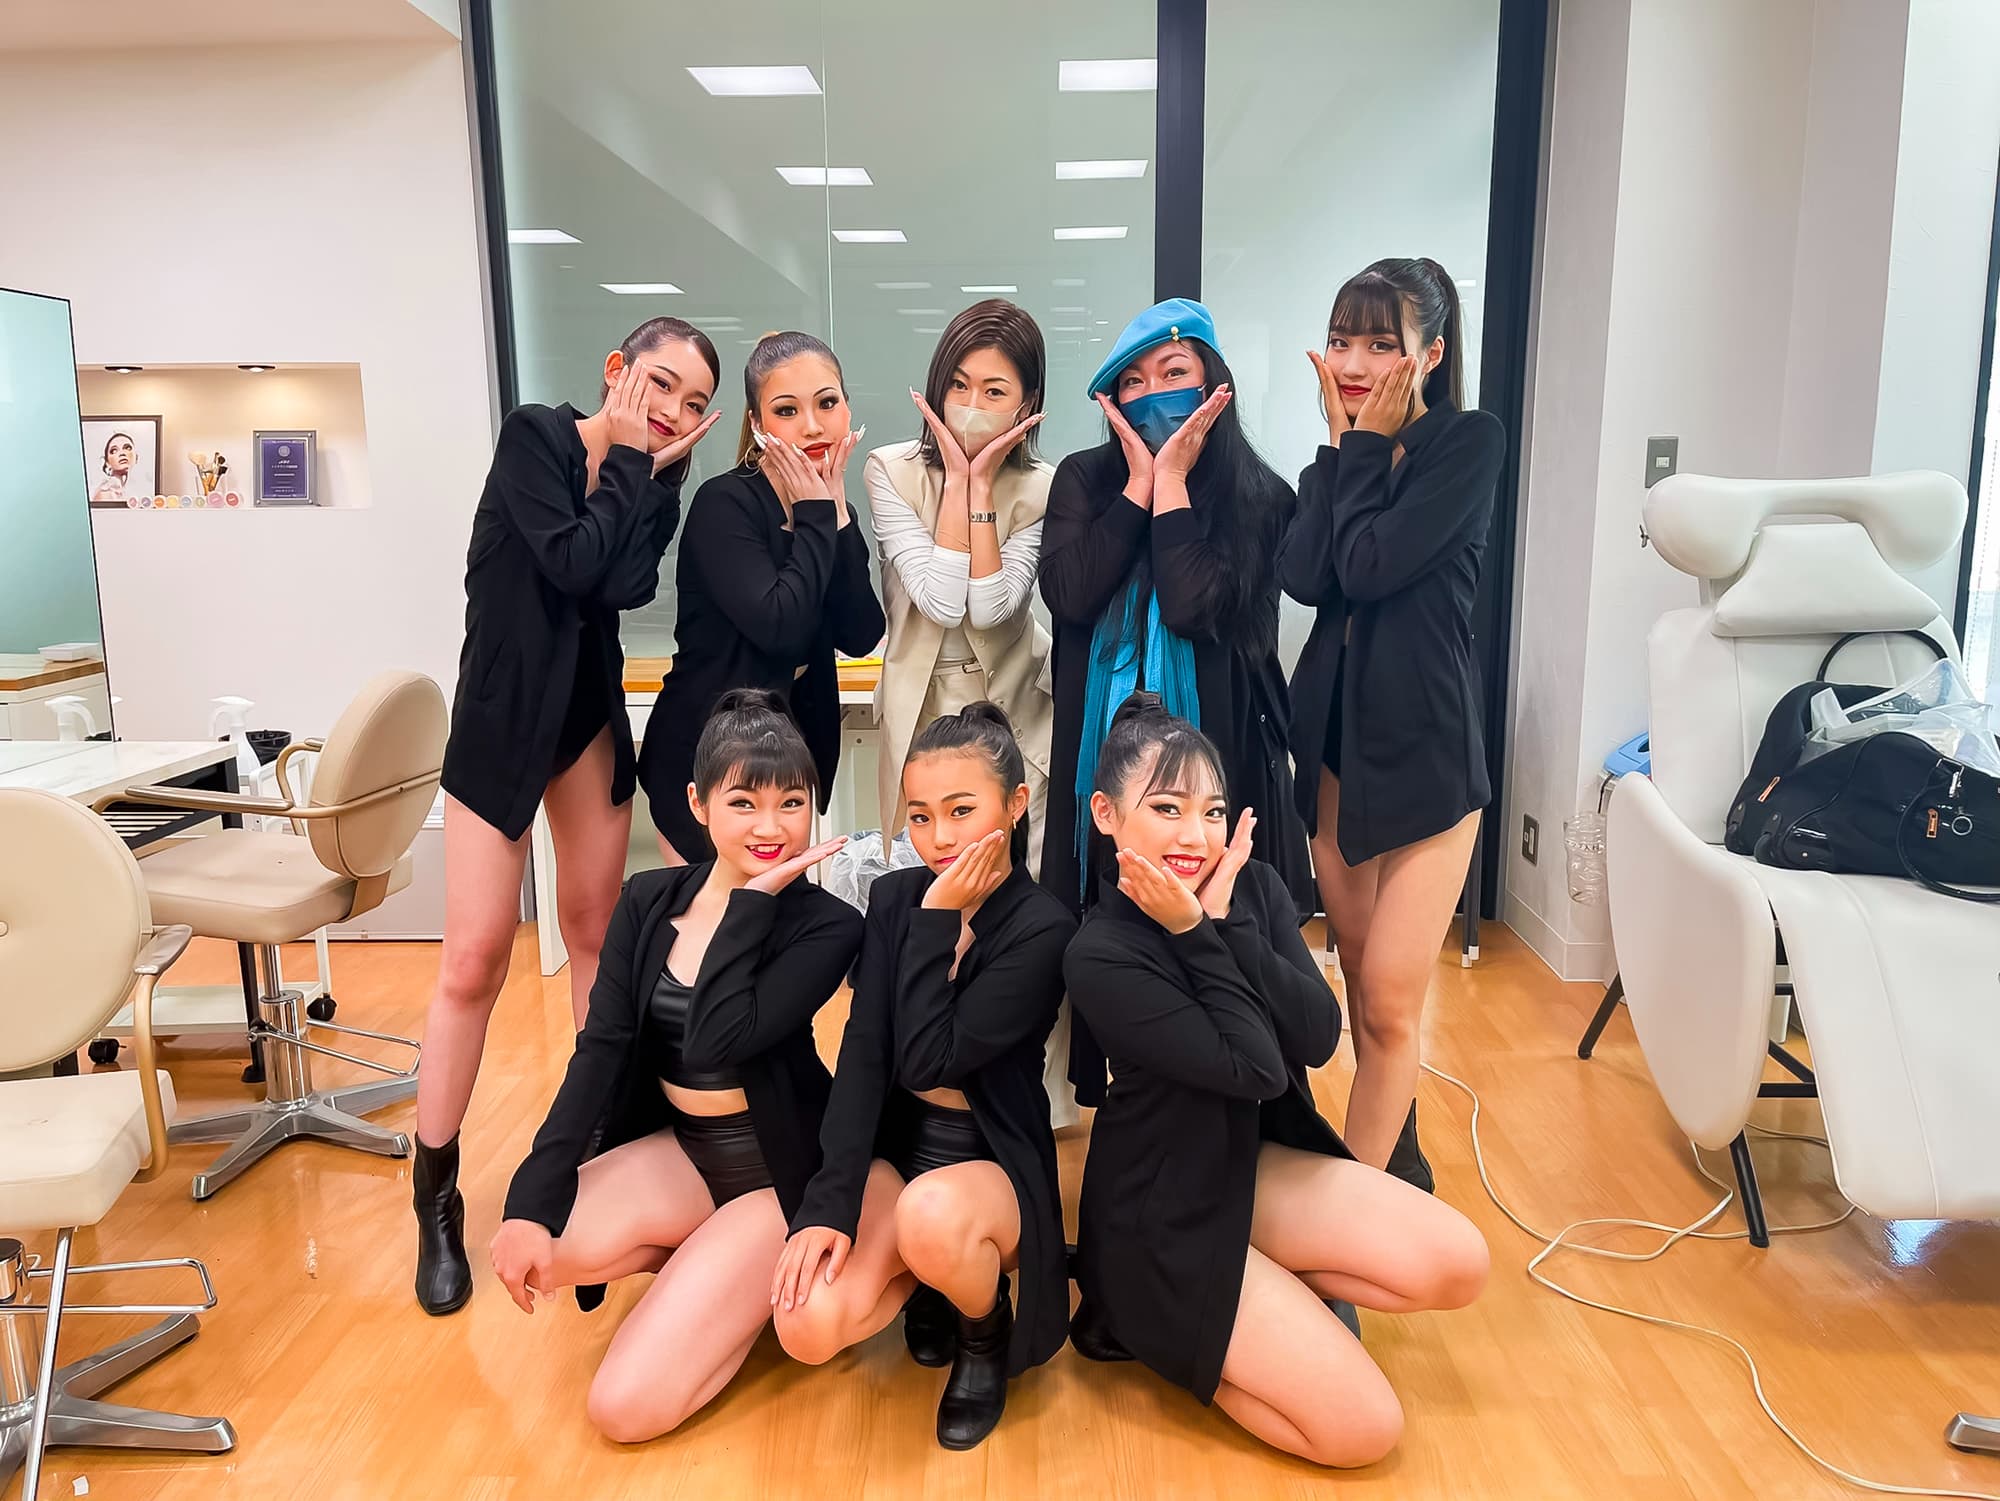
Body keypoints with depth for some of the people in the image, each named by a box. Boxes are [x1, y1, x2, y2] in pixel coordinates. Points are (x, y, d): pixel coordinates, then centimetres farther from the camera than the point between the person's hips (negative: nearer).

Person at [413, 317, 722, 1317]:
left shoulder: (655, 485, 4)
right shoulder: (534, 437, -10)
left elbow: (627, 586, -13)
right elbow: (574, 565, -23)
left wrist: (653, 468, -14)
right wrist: (626, 460, -13)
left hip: (592, 716, 5)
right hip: (502, 716, -5)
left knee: (595, 933, 10)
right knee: (475, 961, -6)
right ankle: (437, 1202, 9)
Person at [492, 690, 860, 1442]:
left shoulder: (827, 925, -17)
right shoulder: (649, 901, -2)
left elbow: (714, 1044, -28)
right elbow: (600, 1051, -10)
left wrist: (753, 899, -26)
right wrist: (533, 1197, -21)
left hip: (777, 1168, -5)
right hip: (676, 1147, 5)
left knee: (625, 1407, -15)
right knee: (534, 1250, -25)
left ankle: (747, 1274, 14)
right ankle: (712, 1264, 5)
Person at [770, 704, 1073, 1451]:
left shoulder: (1043, 928, -18)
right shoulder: (893, 897, -3)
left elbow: (927, 1061, -24)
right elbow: (862, 1056, -11)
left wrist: (936, 923, -23)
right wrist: (831, 1200, -20)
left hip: (992, 1161, -4)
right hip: (894, 1148, 4)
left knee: (932, 1216, -40)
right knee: (808, 1329, -20)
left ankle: (986, 1331, -2)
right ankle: (928, 1275, 15)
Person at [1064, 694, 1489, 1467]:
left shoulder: (1252, 888, -5)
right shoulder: (1100, 957, -24)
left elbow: (1319, 1037, -15)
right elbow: (1255, 1067, -25)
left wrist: (1228, 921, -22)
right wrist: (1196, 933, -25)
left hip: (1254, 1161, 7)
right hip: (1164, 1216, -6)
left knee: (1458, 1264, -9)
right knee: (1365, 1429, -9)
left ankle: (1271, 1294, 8)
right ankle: (1158, 1327, 9)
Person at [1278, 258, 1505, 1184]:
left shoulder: (1470, 443, -8)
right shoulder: (1346, 453, 8)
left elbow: (1372, 567, -21)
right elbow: (1305, 577, -9)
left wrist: (1364, 444, -9)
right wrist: (1341, 444, -7)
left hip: (1426, 748, -6)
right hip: (1336, 734, 7)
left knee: (1389, 1002, -7)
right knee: (1360, 981, 17)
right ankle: (1394, 1160, 36)